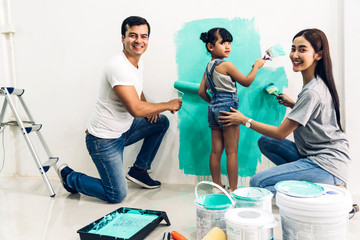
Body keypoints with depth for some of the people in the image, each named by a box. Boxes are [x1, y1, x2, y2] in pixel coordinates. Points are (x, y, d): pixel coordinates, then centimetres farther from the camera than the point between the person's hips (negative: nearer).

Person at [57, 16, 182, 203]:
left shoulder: (138, 62, 4)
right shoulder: (118, 66, -26)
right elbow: (135, 109, -30)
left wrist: (149, 108, 2)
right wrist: (168, 105, -17)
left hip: (124, 130, 9)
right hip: (104, 139, -9)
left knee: (161, 122, 11)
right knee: (117, 195, -6)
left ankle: (138, 170, 18)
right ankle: (69, 176, 16)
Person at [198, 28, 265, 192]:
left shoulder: (208, 67, 11)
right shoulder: (226, 65, -12)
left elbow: (201, 91, 13)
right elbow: (246, 81, -4)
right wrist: (256, 66, 9)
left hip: (214, 109, 8)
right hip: (228, 108, -8)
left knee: (216, 150, 10)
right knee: (232, 152, -2)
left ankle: (217, 186, 18)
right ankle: (233, 189, 3)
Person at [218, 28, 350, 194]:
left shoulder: (312, 92, -21)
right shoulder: (318, 84, 8)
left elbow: (280, 133, -15)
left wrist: (245, 121, -6)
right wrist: (292, 104, 14)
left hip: (328, 164, -10)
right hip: (314, 154, 10)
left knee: (257, 182, -17)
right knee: (265, 142, 12)